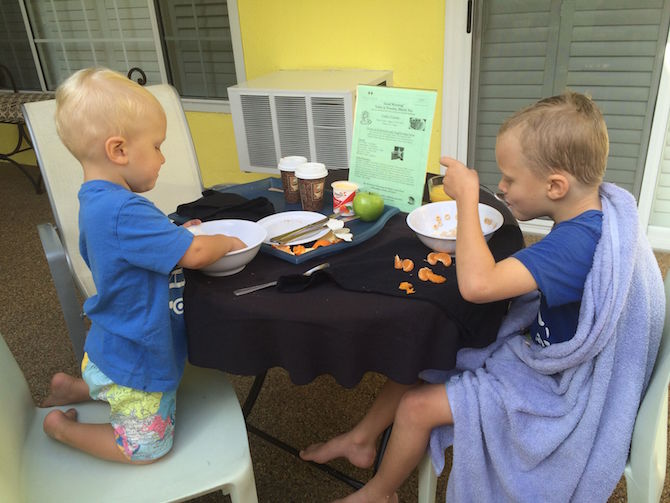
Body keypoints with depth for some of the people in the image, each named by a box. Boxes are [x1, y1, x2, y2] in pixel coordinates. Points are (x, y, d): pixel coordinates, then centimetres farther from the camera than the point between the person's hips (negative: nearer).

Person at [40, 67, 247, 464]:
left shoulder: (94, 201, 0)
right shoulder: (125, 212, -34)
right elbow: (194, 254, -34)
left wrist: (174, 236, 1)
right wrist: (227, 242, -14)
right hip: (137, 358, -9)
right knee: (146, 446, 11)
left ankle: (70, 387, 33)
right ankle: (63, 428, 17)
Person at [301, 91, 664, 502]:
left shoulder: (577, 243, -36)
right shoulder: (600, 206, -7)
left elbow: (477, 284, -45)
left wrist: (467, 197, -34)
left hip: (553, 391, -9)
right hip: (540, 354, 9)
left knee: (417, 407, -9)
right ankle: (361, 439, 28)